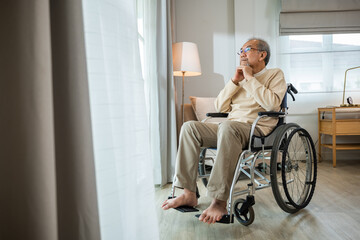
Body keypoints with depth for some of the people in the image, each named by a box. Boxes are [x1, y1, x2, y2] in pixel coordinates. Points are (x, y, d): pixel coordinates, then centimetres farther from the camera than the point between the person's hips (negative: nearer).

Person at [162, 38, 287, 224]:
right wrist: (234, 81, 5)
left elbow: (272, 103, -13)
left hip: (258, 130, -6)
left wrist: (250, 78, -6)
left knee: (228, 127, -39)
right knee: (190, 127, -17)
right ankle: (189, 193, -20)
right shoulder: (241, 78, 26)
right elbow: (220, 107, 15)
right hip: (231, 128, 6)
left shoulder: (275, 74, 10)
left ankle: (220, 201, -39)